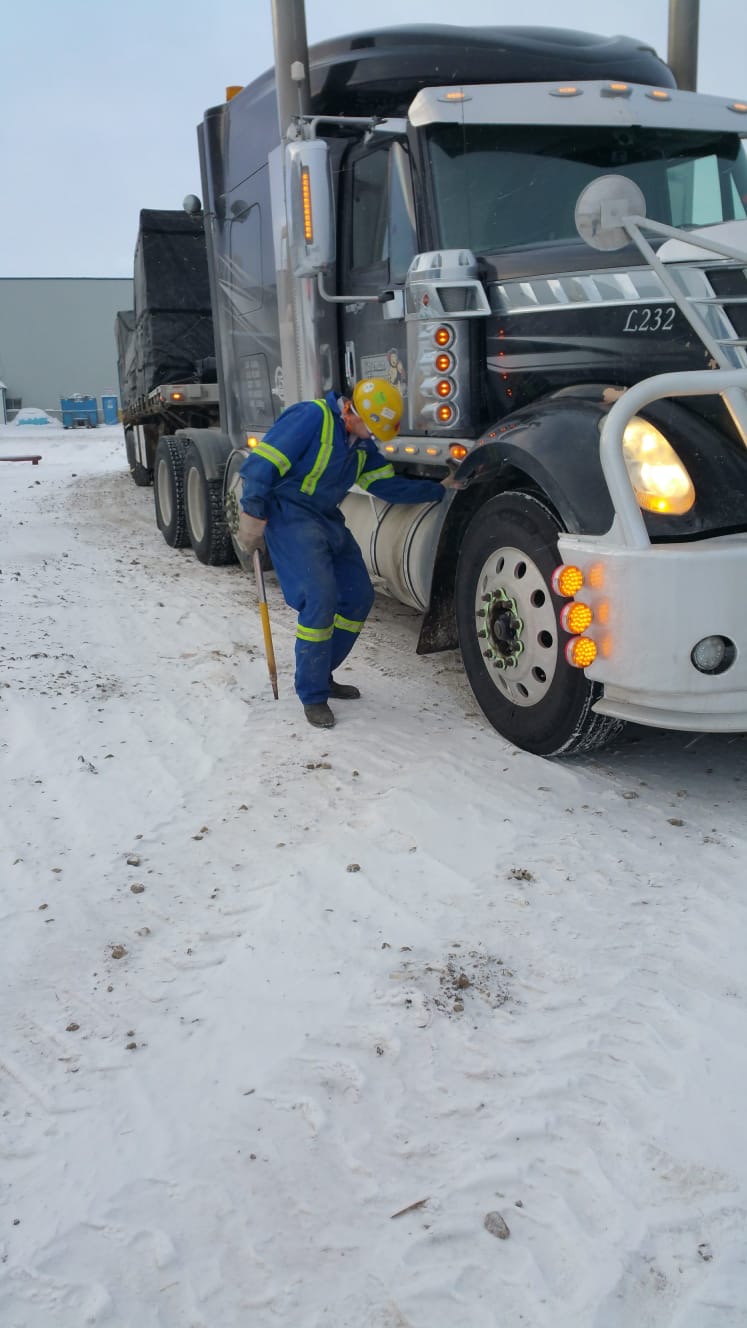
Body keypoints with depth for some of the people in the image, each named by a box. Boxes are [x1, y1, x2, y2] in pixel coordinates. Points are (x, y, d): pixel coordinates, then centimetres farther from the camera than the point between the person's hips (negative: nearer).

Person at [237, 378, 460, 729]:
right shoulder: (312, 418, -18)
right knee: (320, 599, -20)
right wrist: (252, 518, -22)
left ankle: (320, 675, 24)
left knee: (359, 597, 8)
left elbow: (389, 485, 14)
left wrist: (439, 488, 9)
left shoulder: (361, 445, 10)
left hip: (327, 520, 10)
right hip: (290, 516, -9)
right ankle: (312, 696, -6)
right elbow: (263, 463, -21)